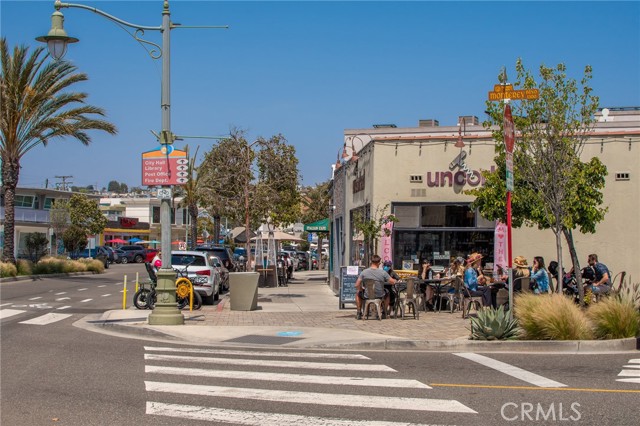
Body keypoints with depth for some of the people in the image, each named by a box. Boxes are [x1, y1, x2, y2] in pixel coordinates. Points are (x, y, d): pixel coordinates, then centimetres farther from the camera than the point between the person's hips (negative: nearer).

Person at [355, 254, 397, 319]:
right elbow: (393, 282, -6)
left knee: (358, 293, 34)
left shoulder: (364, 272, -12)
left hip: (367, 296, 0)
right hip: (380, 296, 0)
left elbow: (357, 285, -9)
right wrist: (395, 280, 19)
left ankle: (359, 313, 35)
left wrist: (361, 288, 14)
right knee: (387, 294, 35)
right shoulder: (383, 272, -14)